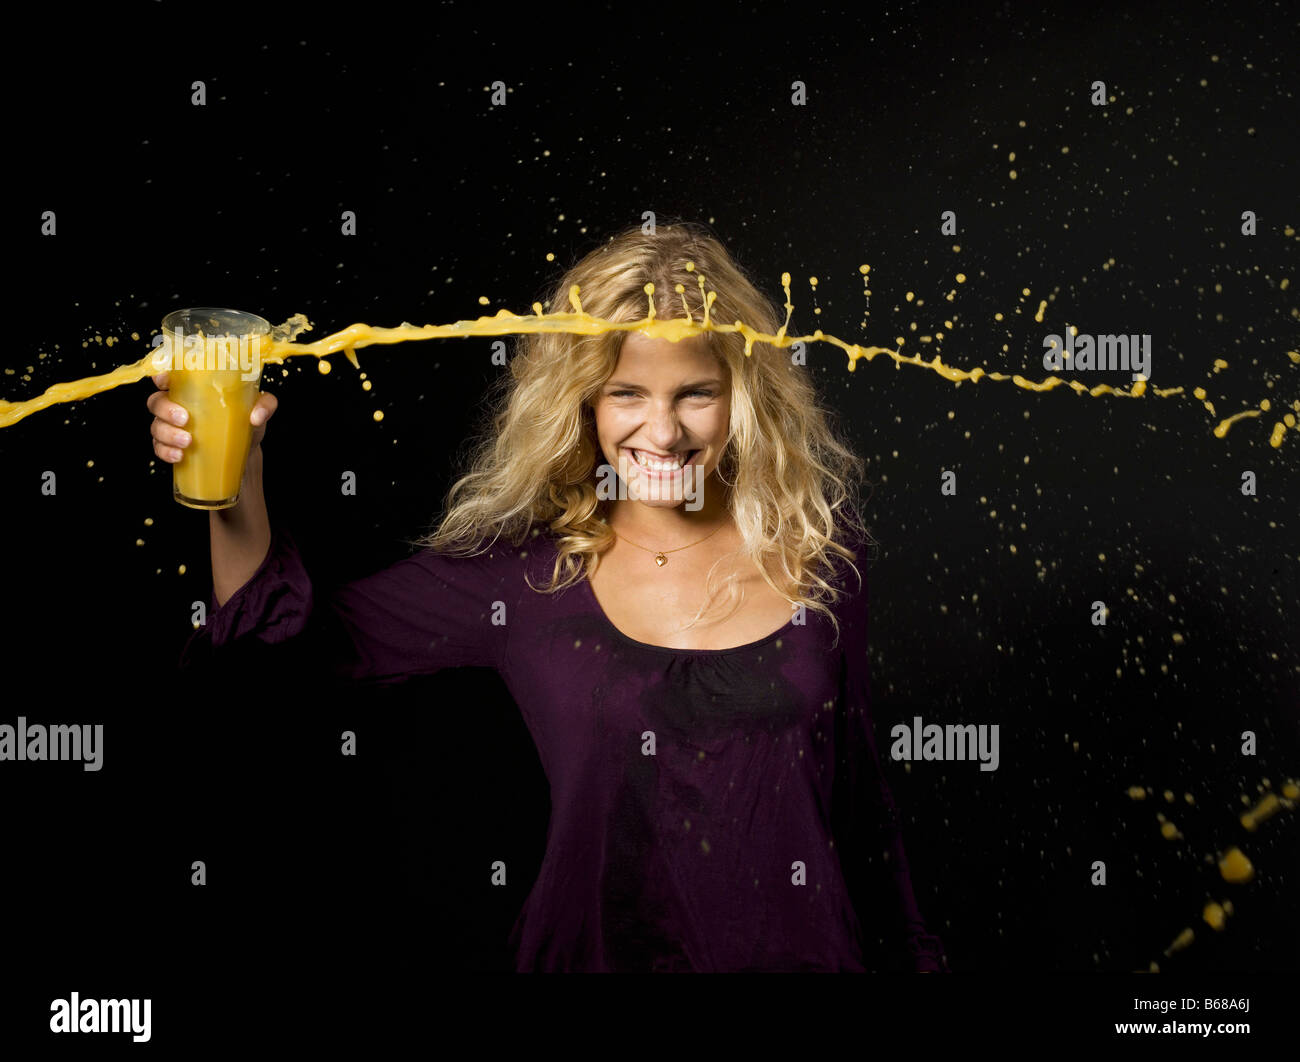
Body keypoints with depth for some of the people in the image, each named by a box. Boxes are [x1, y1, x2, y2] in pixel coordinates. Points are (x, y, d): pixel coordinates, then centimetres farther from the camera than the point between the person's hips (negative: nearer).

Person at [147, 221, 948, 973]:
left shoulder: (817, 551, -5)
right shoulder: (523, 573, -9)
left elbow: (855, 778, 4)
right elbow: (293, 626, -10)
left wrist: (917, 951, 10)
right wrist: (238, 481, -26)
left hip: (800, 946, 1)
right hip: (599, 947, 0)